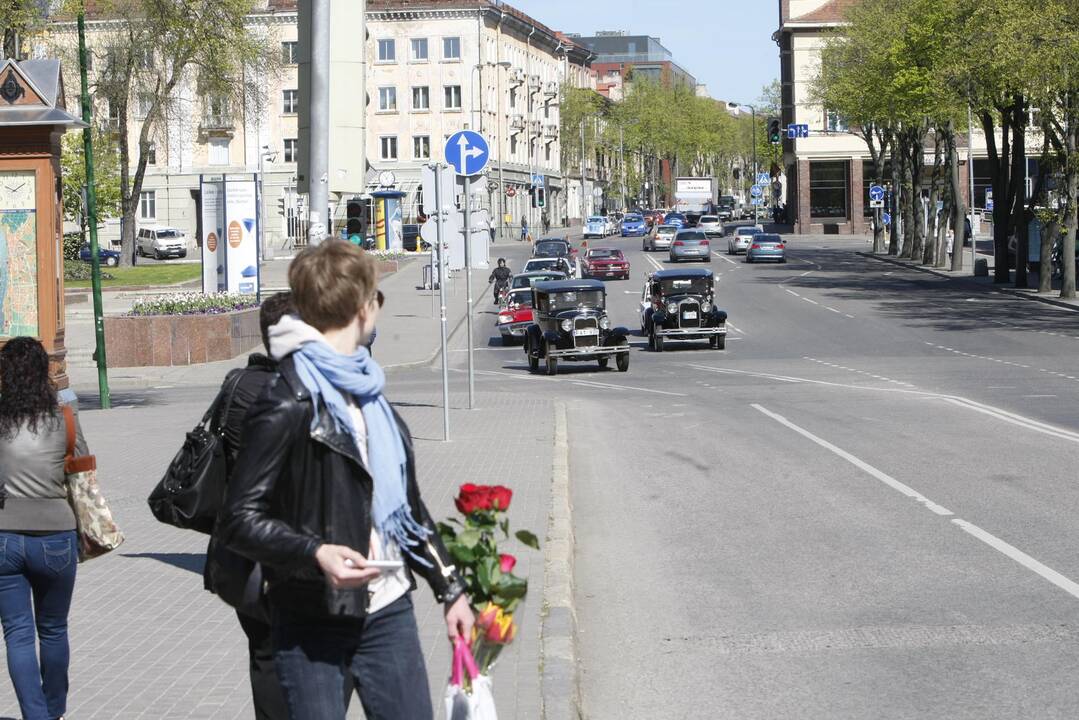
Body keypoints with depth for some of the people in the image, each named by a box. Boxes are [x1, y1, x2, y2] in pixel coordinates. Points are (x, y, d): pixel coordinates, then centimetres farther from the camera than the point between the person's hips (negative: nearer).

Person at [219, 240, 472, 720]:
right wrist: (314, 554, -31)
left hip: (389, 611, 7)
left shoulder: (367, 391, 14)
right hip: (312, 626, -7)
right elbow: (240, 518, -16)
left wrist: (450, 589, 21)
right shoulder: (288, 404, -14)